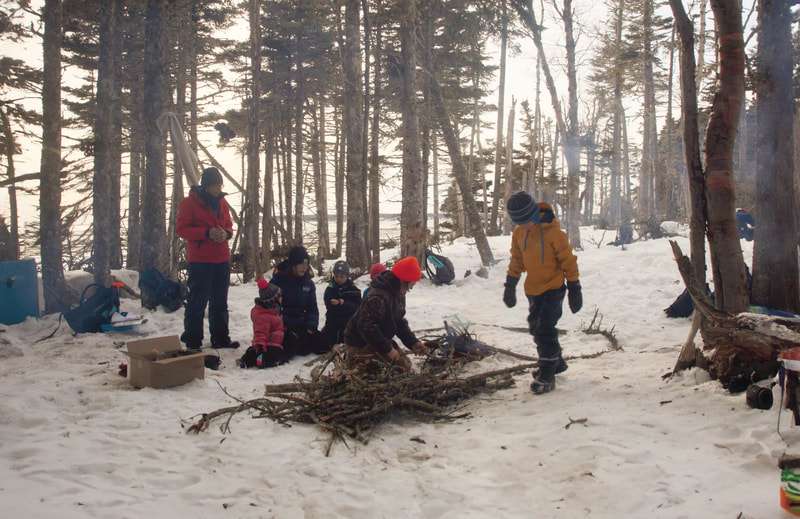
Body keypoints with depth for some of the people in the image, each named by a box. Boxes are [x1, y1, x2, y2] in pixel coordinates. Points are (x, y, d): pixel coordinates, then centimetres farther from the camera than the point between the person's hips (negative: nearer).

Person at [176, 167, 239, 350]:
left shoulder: (221, 202, 10)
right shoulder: (189, 203, -7)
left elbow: (229, 225, 18)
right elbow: (181, 228, -10)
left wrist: (226, 233, -7)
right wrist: (206, 233, -21)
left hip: (222, 260, 6)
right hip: (200, 261, -6)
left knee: (220, 302, 13)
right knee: (197, 302, -4)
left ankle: (220, 338, 23)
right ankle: (192, 341, 3)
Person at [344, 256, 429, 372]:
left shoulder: (398, 293, 1)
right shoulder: (378, 297, -32)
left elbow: (399, 322, 9)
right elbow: (366, 327, -34)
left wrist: (413, 342, -5)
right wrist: (387, 349, -29)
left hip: (379, 339, 9)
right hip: (361, 343, -9)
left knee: (404, 365, 7)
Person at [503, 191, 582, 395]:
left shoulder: (552, 231, -19)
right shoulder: (519, 232, -1)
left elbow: (568, 261, -13)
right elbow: (516, 261, 11)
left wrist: (574, 289, -11)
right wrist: (510, 286, 14)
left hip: (553, 288, -7)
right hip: (533, 290, 7)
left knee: (545, 330, -12)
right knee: (537, 328, 16)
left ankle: (547, 376, -3)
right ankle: (556, 363, 36)